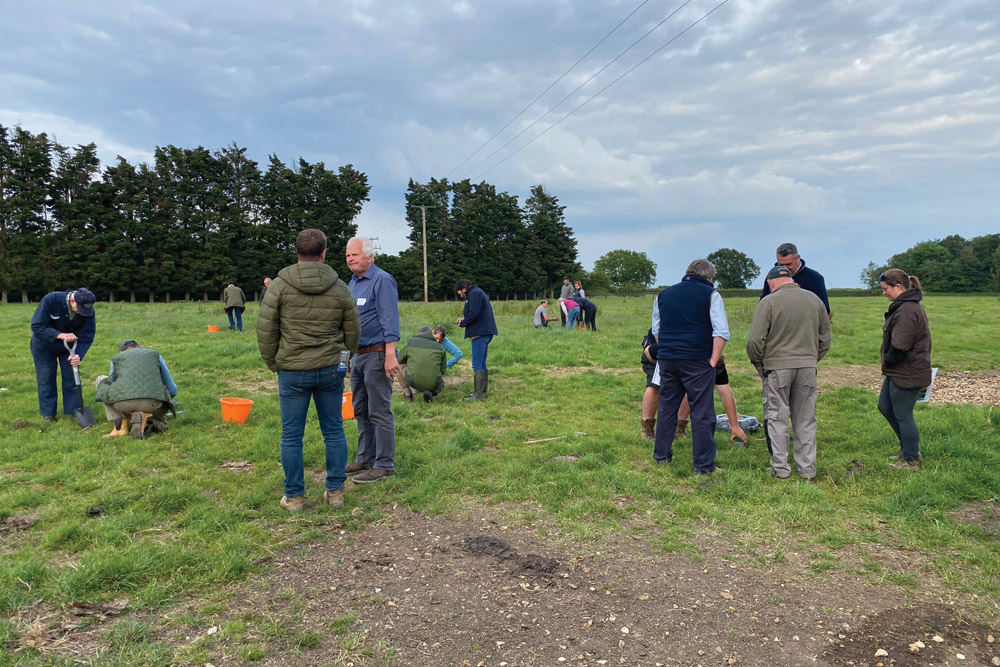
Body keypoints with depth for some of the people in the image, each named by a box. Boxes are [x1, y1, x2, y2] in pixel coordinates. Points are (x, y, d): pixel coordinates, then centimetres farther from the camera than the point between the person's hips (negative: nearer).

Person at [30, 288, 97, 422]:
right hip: (44, 345, -2)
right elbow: (37, 326, -31)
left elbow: (87, 336, -20)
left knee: (71, 377, 0)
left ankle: (73, 410, 10)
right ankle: (47, 413, 12)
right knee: (46, 379, 2)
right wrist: (61, 335, -45)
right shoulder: (50, 300, -33)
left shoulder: (88, 310, -25)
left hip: (70, 346, 2)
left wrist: (78, 354, -37)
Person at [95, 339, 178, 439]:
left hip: (123, 402, -1)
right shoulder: (155, 354, 26)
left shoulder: (116, 358, 26)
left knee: (101, 379, 29)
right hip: (153, 403, 1)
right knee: (161, 424, 34)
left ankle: (121, 426, 14)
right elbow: (172, 390, 28)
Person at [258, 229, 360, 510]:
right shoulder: (340, 288, 2)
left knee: (292, 435, 8)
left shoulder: (280, 285, -5)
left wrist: (274, 364, 9)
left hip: (292, 371, -2)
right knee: (334, 431, 12)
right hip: (330, 371, 2)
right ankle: (335, 492, 19)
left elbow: (265, 330, -3)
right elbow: (353, 333, 8)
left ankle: (293, 496, 16)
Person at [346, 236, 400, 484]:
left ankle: (384, 465, 4)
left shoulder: (382, 280, -12)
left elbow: (390, 320, -19)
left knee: (379, 413, -4)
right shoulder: (352, 283, 15)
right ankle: (365, 459, 27)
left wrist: (390, 355, -25)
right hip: (358, 356, 9)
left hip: (376, 355, -9)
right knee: (361, 412, 16)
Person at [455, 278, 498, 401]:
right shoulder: (479, 293, 22)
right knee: (482, 364, 15)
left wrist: (463, 323, -4)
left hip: (480, 333, -11)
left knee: (477, 365, -7)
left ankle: (478, 394, -6)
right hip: (486, 332, 11)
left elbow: (473, 314, -19)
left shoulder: (474, 293, -9)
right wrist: (464, 319, 14)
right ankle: (483, 391, 21)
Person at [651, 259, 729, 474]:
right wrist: (713, 360, -6)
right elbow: (721, 332, -10)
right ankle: (704, 465, 5)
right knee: (702, 413, 2)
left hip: (667, 359, 4)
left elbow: (656, 330, 20)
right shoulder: (711, 295, -1)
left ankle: (661, 456, 23)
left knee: (666, 408, 14)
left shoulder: (664, 294, 14)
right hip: (697, 361, -4)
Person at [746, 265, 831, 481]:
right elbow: (825, 339, 14)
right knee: (806, 420, 11)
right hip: (808, 366, 4)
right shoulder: (814, 299, 9)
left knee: (777, 418, 5)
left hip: (777, 366, -4)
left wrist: (759, 365, 3)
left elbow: (755, 341, -12)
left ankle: (780, 468, 9)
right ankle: (807, 469, 17)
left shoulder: (768, 302, -7)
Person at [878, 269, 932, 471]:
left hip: (906, 374, -11)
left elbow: (899, 347, -26)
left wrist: (888, 362, -8)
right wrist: (888, 365, 10)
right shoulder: (908, 305, 12)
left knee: (903, 415, 2)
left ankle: (911, 460, 17)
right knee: (885, 407, 19)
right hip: (898, 371, 11)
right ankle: (909, 450, 31)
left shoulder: (907, 310, -23)